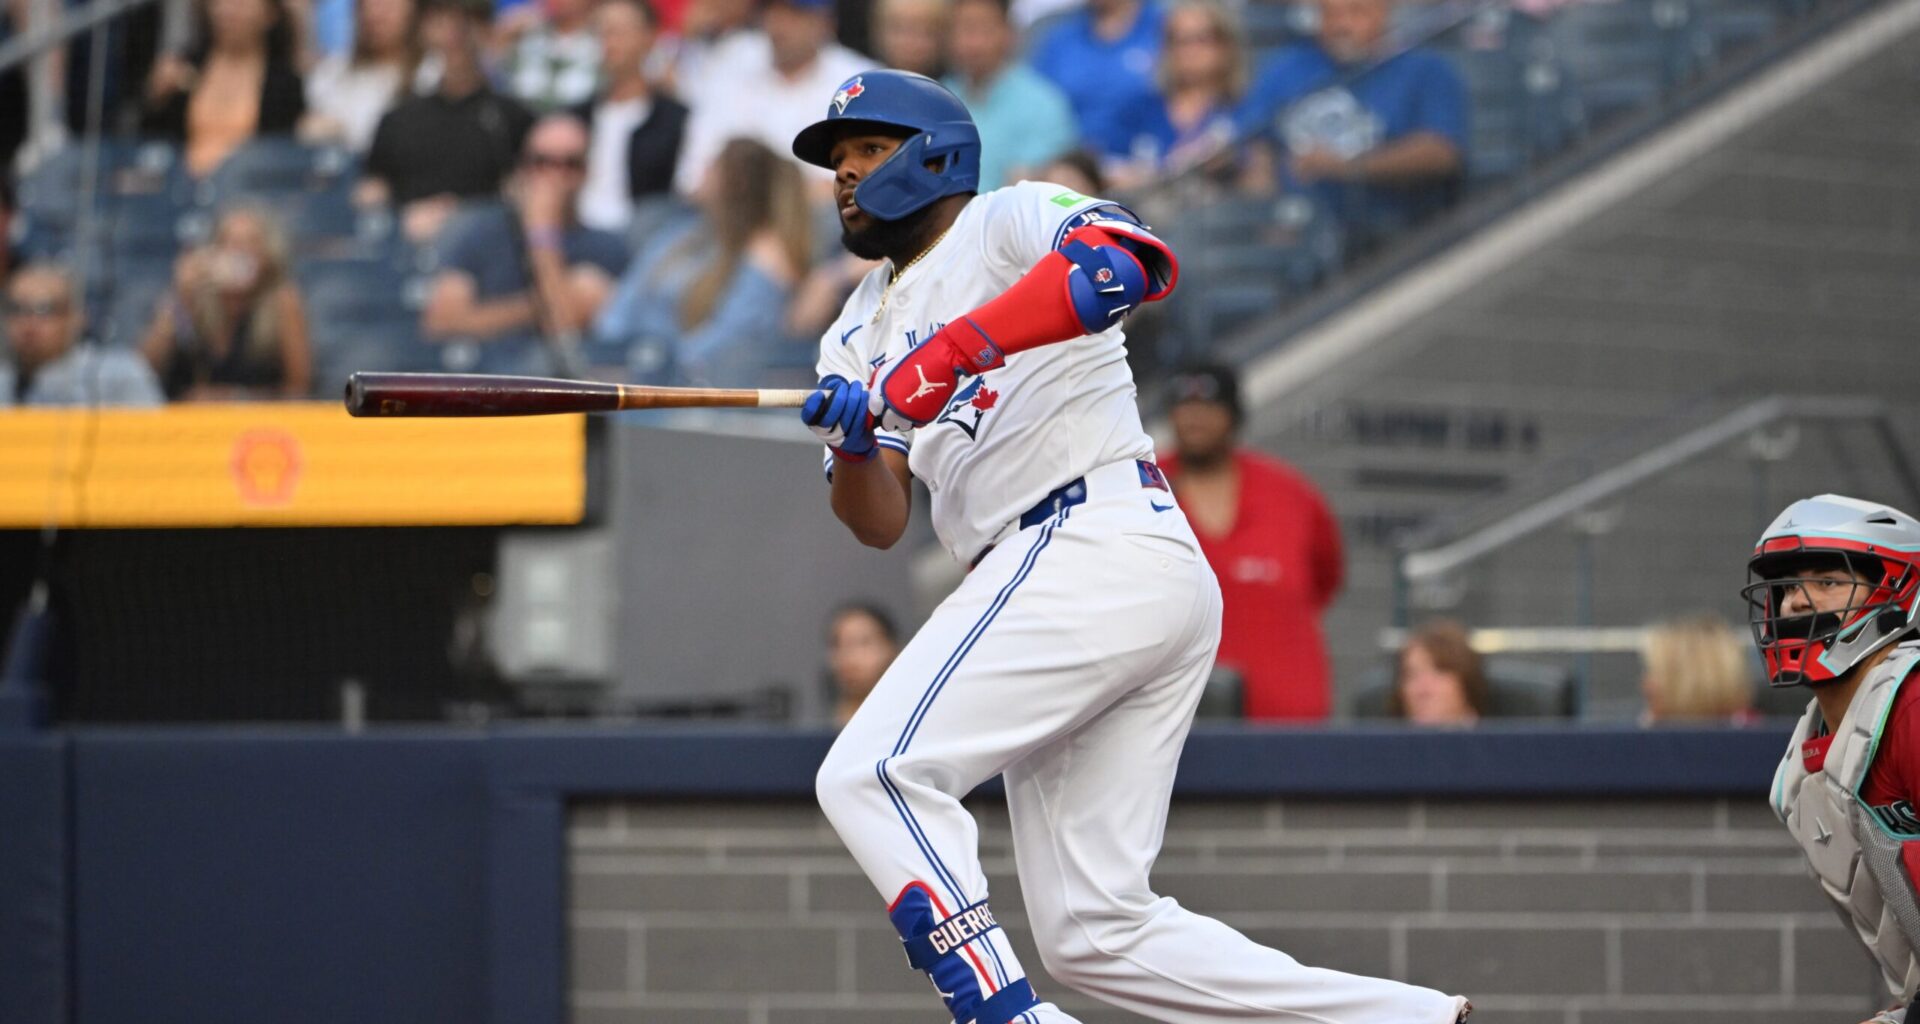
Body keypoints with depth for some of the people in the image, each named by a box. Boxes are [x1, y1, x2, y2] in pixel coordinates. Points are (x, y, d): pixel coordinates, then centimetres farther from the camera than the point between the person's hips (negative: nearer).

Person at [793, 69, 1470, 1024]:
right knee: (1099, 935, 4)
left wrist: (954, 350, -28)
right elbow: (878, 522, 12)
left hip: (1095, 544, -9)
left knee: (871, 775, -19)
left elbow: (1134, 261, -21)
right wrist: (854, 443, -10)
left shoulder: (1010, 221, 3)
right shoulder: (859, 334, 25)